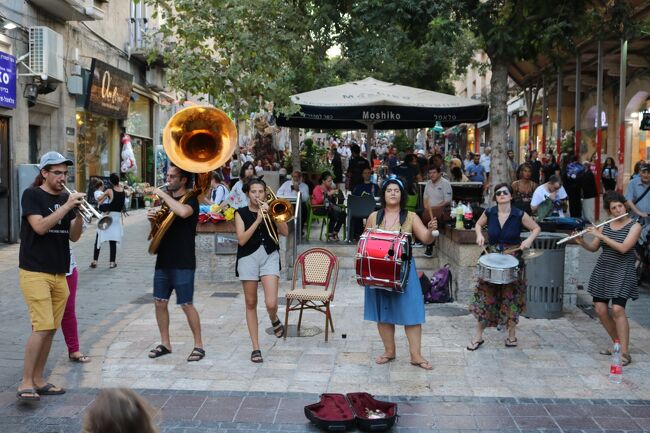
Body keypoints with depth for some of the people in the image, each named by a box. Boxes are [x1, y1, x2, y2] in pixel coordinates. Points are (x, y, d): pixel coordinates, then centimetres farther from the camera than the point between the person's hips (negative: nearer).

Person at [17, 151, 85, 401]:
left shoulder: (66, 198, 12)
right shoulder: (32, 195, -4)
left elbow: (74, 236, 6)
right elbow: (39, 226, -18)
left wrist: (79, 213, -10)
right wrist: (66, 206, -20)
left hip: (59, 274, 6)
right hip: (35, 272, -6)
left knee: (50, 329, 8)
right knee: (43, 327, -14)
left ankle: (38, 380, 18)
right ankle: (25, 383, -5)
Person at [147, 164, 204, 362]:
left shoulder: (190, 199, -9)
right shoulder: (167, 198, 13)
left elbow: (183, 212, -34)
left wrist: (162, 194, -23)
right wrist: (152, 218, 0)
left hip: (183, 262, -7)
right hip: (163, 260, 7)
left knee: (187, 305, -4)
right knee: (160, 302, 9)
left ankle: (198, 345, 7)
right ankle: (165, 343, 22)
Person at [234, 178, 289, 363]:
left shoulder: (270, 209, 7)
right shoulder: (241, 213, 4)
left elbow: (285, 232, -5)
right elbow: (241, 240, -10)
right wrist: (258, 219, -15)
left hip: (269, 257, 0)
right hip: (248, 258, 0)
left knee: (271, 304, -14)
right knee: (251, 304, 5)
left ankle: (274, 318, 25)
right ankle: (256, 348, 14)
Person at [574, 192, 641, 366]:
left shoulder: (634, 226, -6)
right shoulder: (604, 226, 9)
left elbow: (623, 248, -19)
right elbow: (593, 248, 13)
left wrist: (601, 236, -20)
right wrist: (581, 242, -7)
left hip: (622, 273, -5)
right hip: (602, 271, 5)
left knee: (617, 309, -18)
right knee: (600, 309, 3)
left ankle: (624, 353, -12)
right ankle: (618, 344, 22)